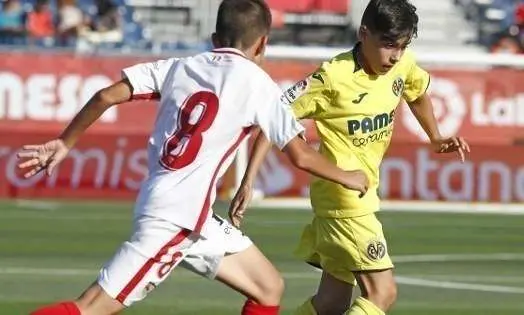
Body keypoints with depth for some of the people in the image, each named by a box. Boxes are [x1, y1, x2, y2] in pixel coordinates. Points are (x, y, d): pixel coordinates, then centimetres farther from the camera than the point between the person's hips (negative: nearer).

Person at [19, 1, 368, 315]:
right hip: (177, 218, -8)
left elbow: (105, 97, 6)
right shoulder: (255, 81, -3)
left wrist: (64, 143, 17)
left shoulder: (179, 67, 12)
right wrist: (348, 178, 17)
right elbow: (301, 156, 0)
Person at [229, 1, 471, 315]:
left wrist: (436, 138, 16)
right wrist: (248, 183, -22)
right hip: (343, 197, -8)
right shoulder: (334, 76, -20)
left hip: (363, 193, 8)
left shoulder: (403, 66, 0)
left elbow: (418, 93, 26)